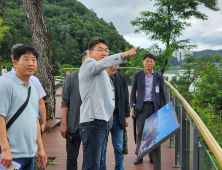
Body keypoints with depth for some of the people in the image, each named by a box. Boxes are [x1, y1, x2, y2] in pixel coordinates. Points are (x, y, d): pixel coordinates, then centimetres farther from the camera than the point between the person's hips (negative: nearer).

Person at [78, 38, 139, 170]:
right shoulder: (88, 65, -3)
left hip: (102, 122, 10)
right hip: (93, 122, -10)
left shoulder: (102, 73, 27)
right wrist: (125, 54, -38)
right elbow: (104, 63, -25)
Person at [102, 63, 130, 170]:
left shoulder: (121, 79, 7)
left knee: (119, 148, 7)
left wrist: (126, 116, 8)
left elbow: (125, 99, 12)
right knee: (102, 148, 7)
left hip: (117, 117, 2)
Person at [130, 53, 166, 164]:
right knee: (140, 132, -1)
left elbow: (162, 94, 9)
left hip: (154, 106, 1)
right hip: (141, 106, 0)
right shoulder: (137, 75, 7)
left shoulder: (159, 76, 8)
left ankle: (152, 156, 14)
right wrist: (132, 106, -1)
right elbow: (133, 92, 9)